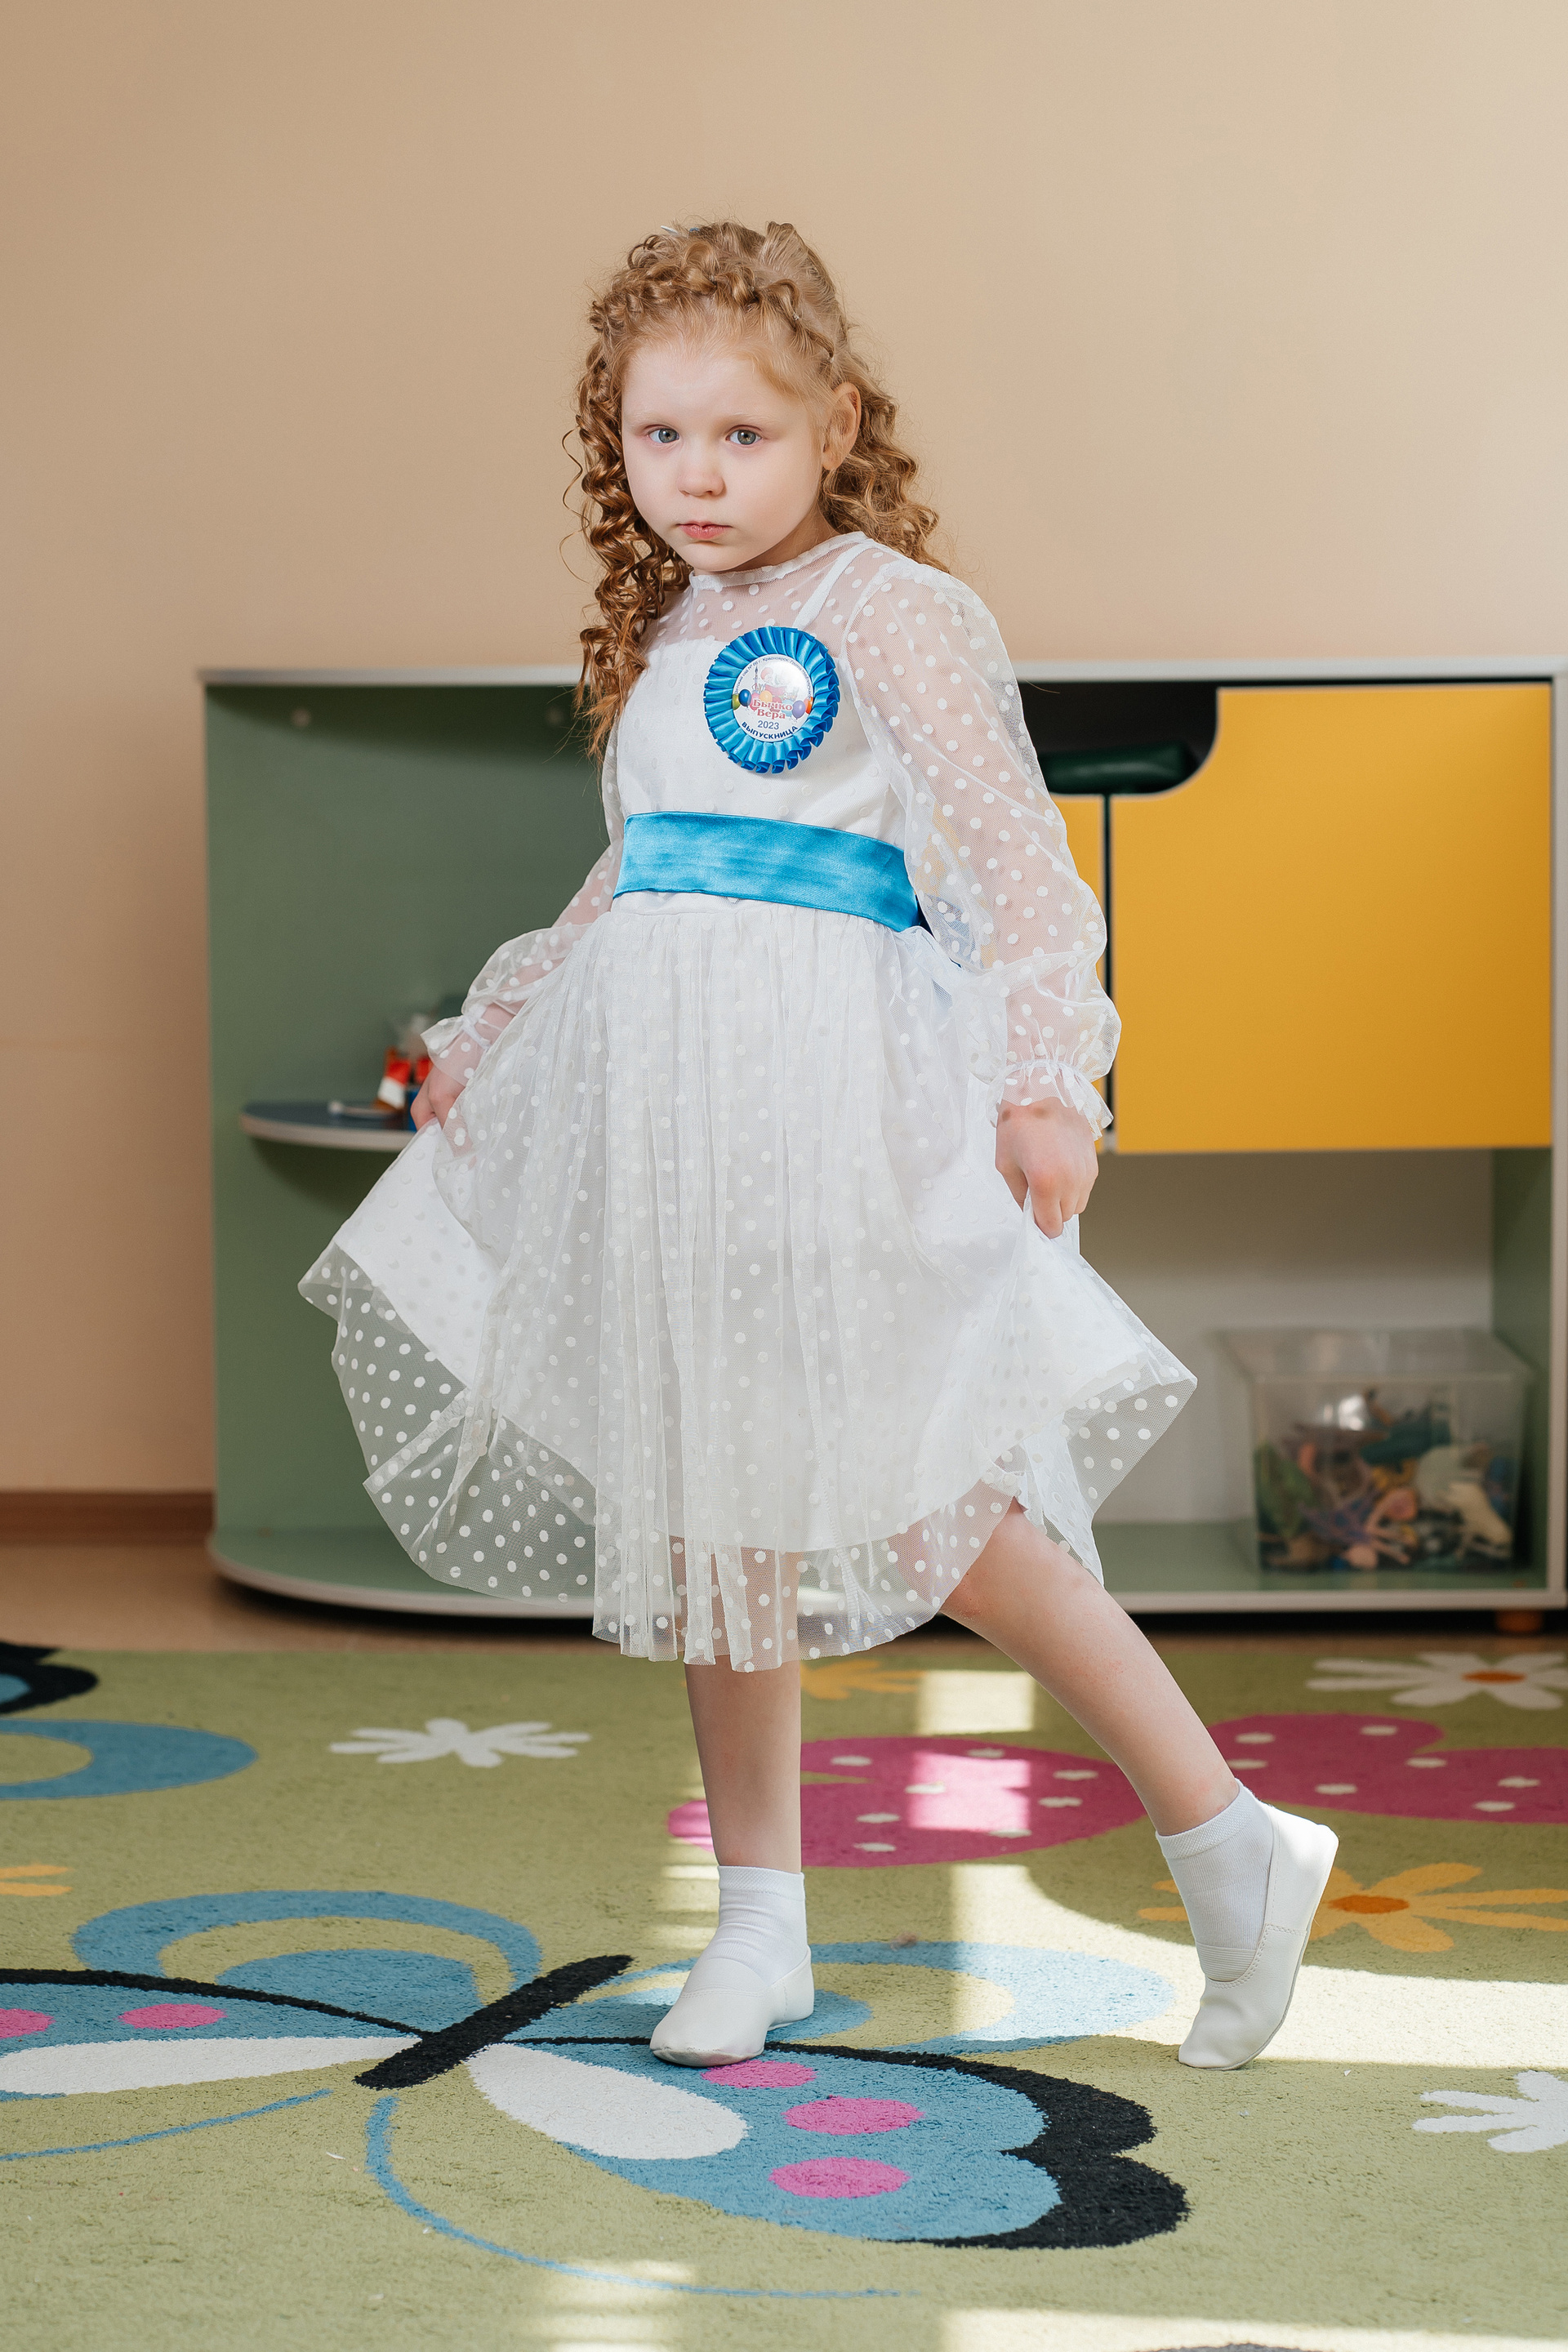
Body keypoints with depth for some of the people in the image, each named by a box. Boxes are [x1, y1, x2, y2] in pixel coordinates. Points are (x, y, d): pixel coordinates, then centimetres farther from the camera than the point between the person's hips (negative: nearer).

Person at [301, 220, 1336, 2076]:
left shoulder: (884, 610, -6)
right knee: (704, 1512, 10)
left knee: (926, 1512, -10)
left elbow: (1007, 855, -13)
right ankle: (759, 1924, 23)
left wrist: (1044, 1075, -25)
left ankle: (1233, 1851, 3)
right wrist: (498, 1028, 36)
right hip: (667, 1096, 8)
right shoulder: (669, 638, 17)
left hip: (831, 1097, -8)